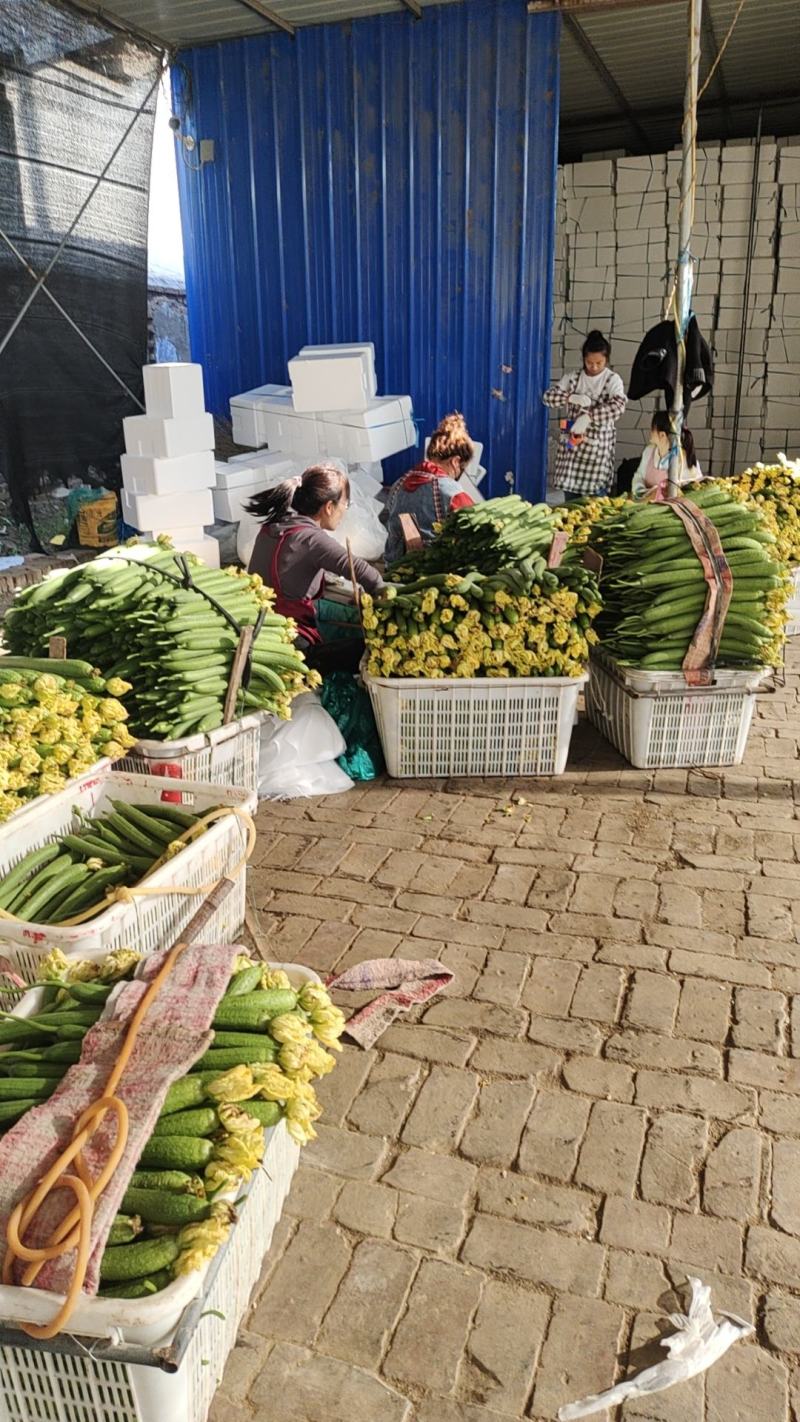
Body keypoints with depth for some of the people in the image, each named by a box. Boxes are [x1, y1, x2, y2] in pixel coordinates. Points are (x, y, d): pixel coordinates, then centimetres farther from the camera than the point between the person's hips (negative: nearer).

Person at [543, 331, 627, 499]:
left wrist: (588, 416, -33)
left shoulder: (613, 379, -6)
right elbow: (548, 396, -2)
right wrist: (572, 398, -19)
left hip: (598, 444, -3)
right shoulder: (573, 377, 4)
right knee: (570, 500, 6)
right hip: (572, 442, 3)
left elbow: (618, 406, -23)